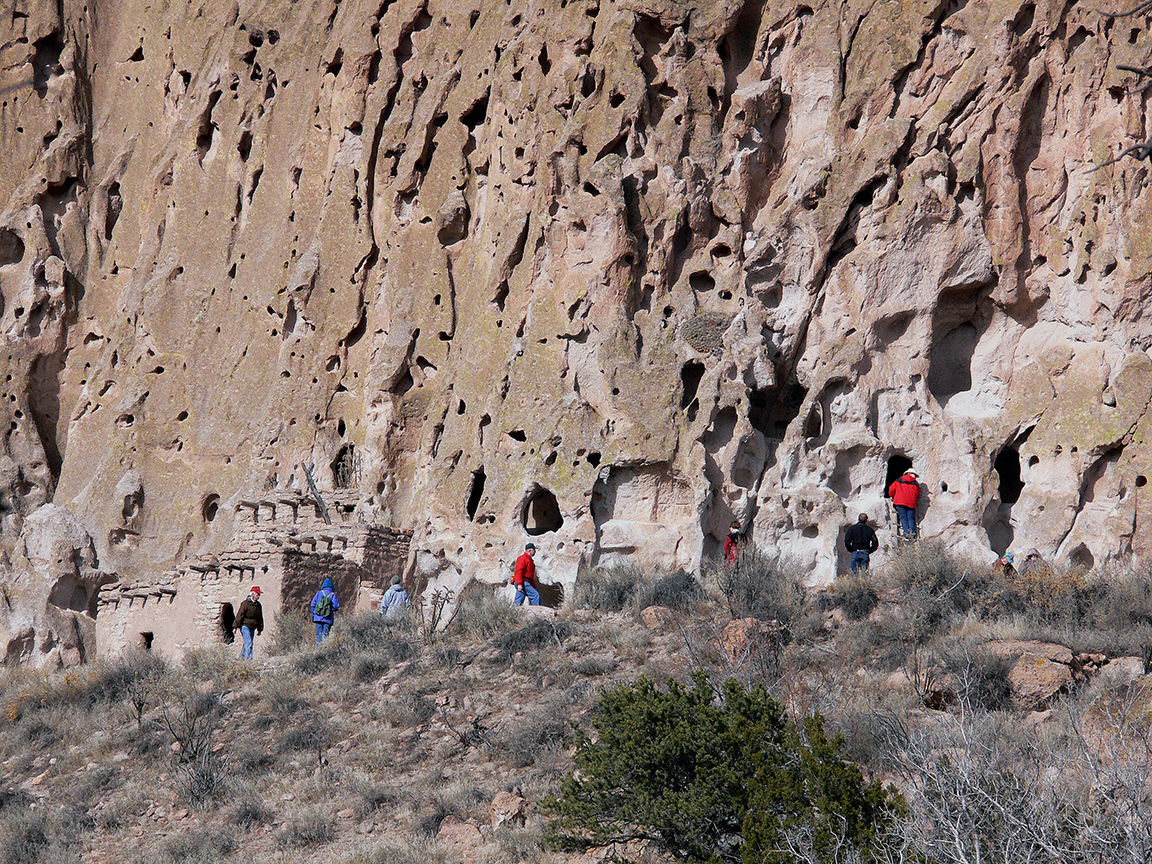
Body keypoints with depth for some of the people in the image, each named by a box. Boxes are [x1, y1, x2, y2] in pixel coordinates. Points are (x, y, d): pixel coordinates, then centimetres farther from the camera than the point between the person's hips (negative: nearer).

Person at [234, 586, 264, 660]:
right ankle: (249, 659, -20)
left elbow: (260, 618, 22)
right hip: (245, 626, -7)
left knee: (247, 644, 9)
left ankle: (241, 658, 19)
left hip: (252, 628, 7)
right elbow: (239, 615, -9)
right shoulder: (245, 603, -8)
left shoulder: (258, 605, 14)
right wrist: (235, 627, -12)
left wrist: (260, 629, 21)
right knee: (248, 643, -16)